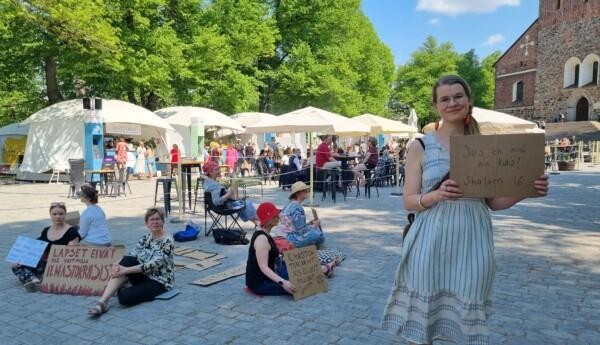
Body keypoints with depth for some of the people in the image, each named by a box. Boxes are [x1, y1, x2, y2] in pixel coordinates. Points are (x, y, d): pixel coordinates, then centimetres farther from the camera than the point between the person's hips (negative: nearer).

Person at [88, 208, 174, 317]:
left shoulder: (168, 241, -16)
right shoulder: (145, 238, 6)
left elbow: (154, 264, -25)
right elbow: (132, 255, -1)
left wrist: (126, 270, -31)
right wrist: (118, 264, -23)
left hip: (159, 281, -6)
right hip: (144, 275, 6)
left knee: (124, 297, -30)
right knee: (127, 260, -25)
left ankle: (119, 291, 6)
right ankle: (102, 302, -24)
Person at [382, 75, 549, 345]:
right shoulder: (421, 147, 0)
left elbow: (493, 202, 10)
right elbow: (409, 201, -3)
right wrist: (437, 195, -22)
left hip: (473, 242, 2)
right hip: (431, 242, -2)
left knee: (467, 323, 10)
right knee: (421, 321, 5)